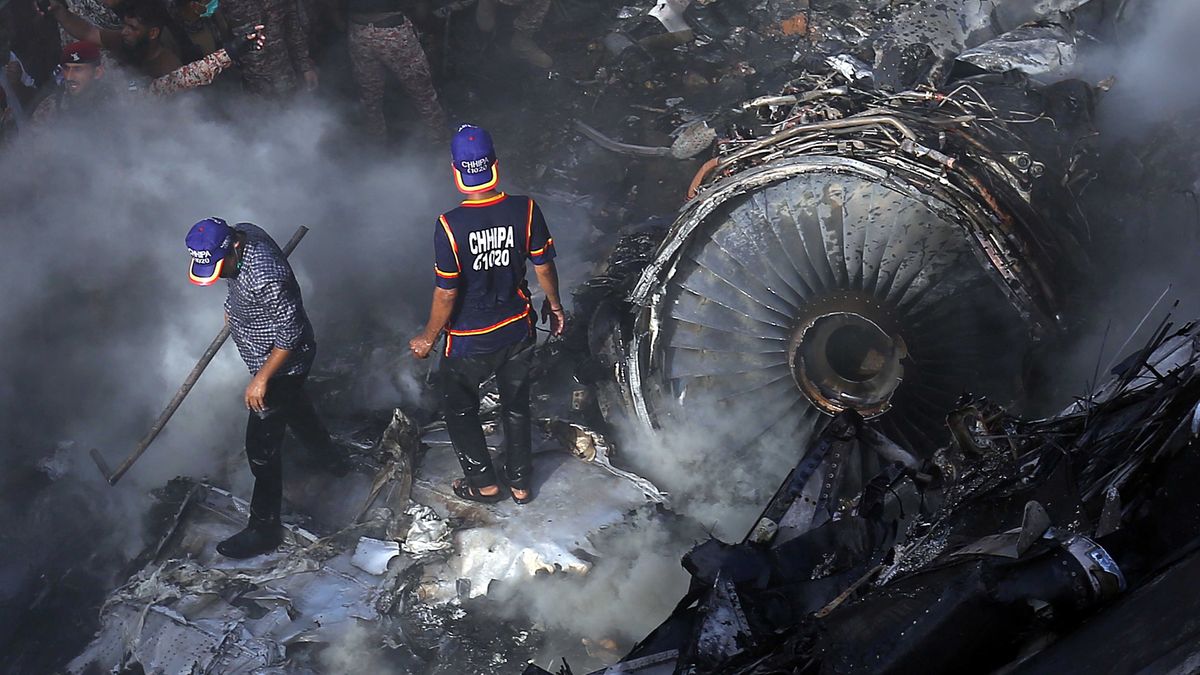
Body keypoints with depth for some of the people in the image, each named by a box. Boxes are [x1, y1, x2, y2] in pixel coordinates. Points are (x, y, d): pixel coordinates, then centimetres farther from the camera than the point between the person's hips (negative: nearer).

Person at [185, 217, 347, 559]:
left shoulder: (265, 278, -39)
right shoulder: (239, 233, -12)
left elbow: (290, 335, -30)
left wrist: (261, 379, -23)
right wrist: (234, 308, 21)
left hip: (282, 363, -10)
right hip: (274, 358, 10)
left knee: (261, 447, 0)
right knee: (295, 406, 33)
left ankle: (264, 530, 15)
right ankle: (331, 460, 59)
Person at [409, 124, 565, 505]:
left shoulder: (450, 226, -26)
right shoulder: (525, 210, -17)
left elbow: (447, 292, -20)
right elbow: (544, 266, -5)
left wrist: (428, 338, -4)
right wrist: (554, 305, 15)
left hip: (470, 340, -3)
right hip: (518, 331, 3)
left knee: (459, 409, 22)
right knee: (516, 406, 24)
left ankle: (483, 483, 30)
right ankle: (521, 483, 36)